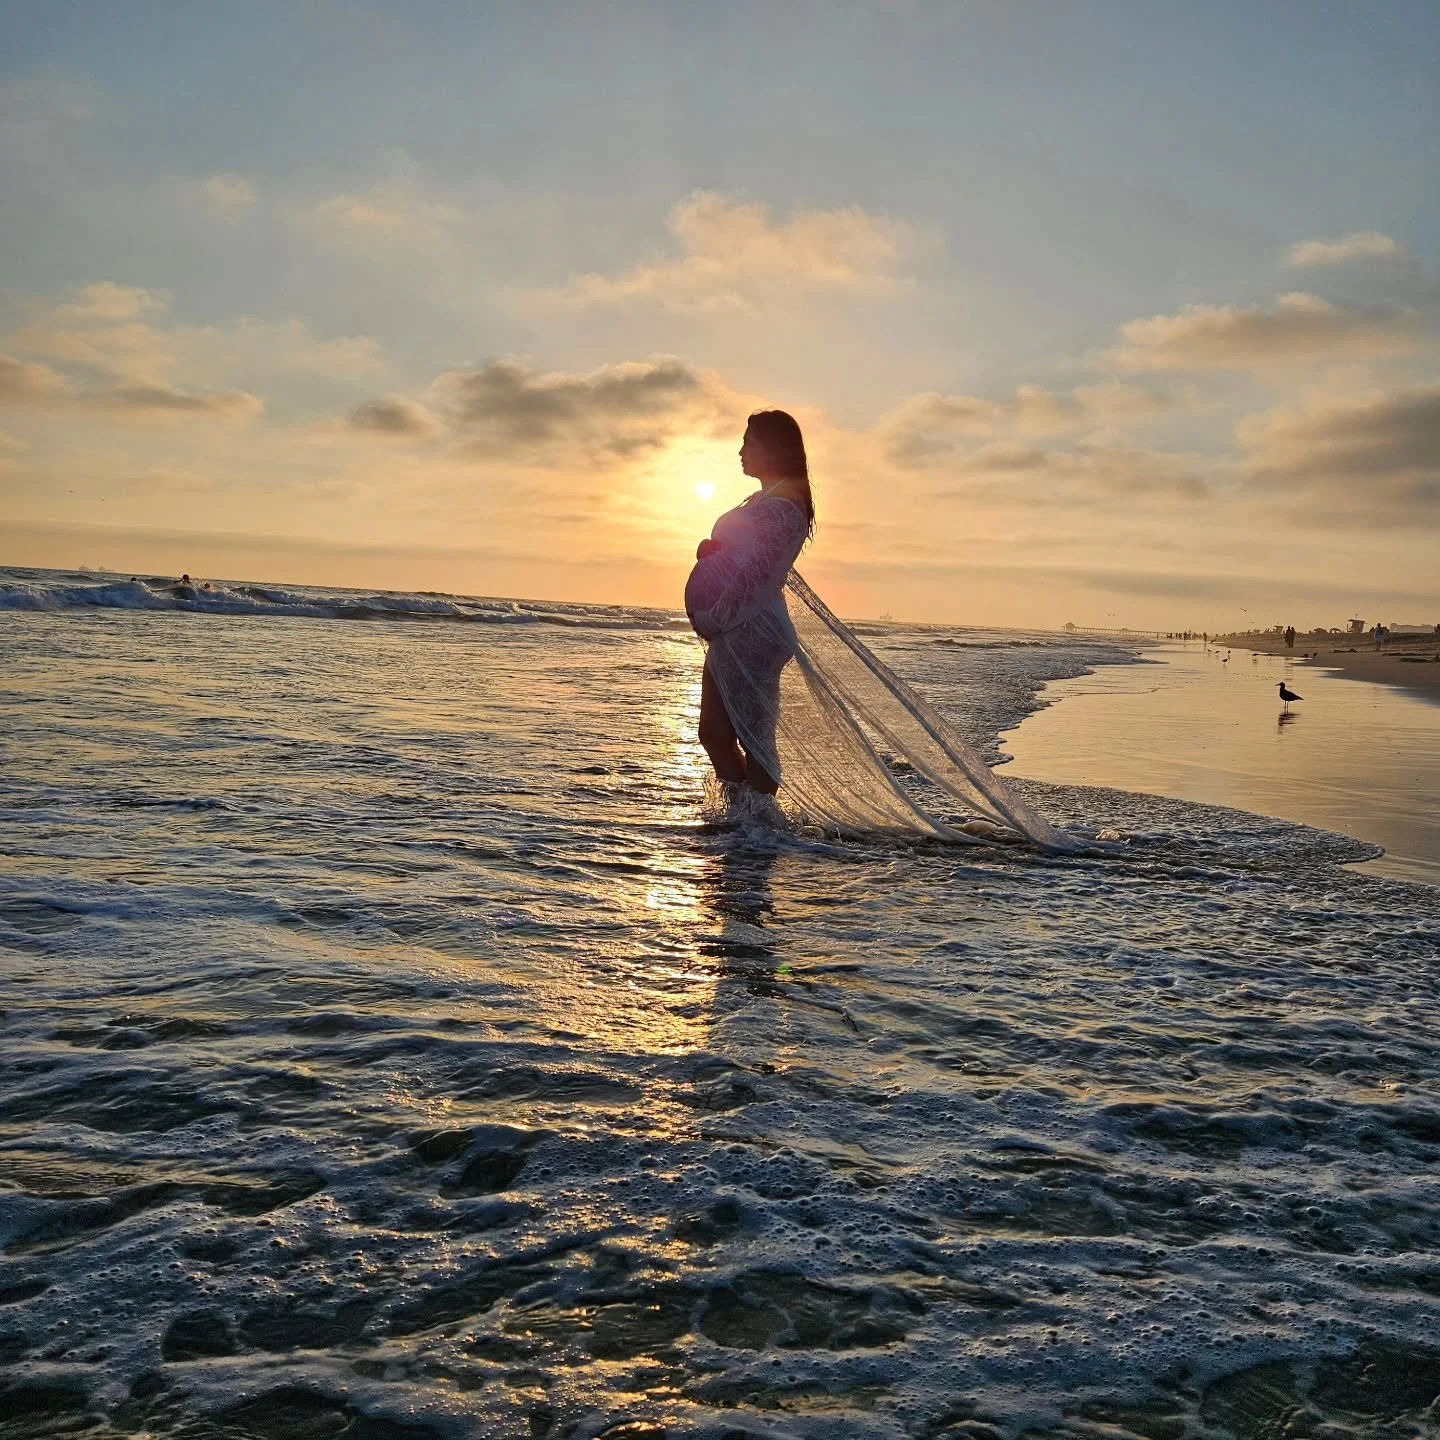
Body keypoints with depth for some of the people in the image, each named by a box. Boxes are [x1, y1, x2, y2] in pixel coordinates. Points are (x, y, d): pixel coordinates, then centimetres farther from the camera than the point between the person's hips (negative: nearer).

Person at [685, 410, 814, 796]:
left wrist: (710, 619, -12)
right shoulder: (765, 500, 20)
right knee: (715, 734, 11)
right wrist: (710, 549, 1)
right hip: (735, 634, 11)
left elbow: (754, 575, -19)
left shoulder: (781, 504, -13)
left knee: (752, 737, -5)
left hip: (750, 633, -11)